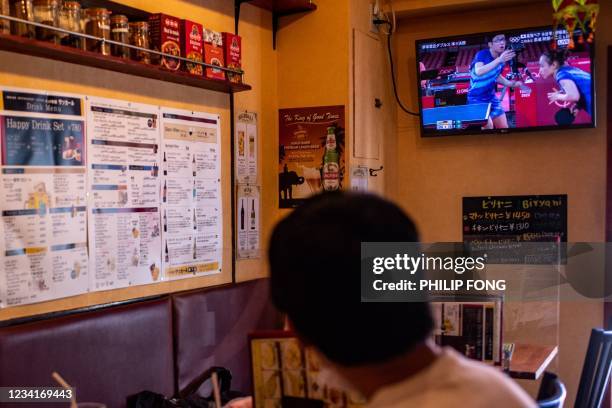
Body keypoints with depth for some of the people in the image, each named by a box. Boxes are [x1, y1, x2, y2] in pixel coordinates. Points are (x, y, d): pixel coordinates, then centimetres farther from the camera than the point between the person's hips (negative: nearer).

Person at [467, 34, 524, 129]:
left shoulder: (502, 60, 0)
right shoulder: (482, 54, -19)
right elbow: (478, 72, -40)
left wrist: (510, 83, 2)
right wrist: (499, 59, -43)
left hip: (491, 98, 7)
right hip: (476, 98, -7)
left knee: (504, 127, 9)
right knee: (488, 125, -25)